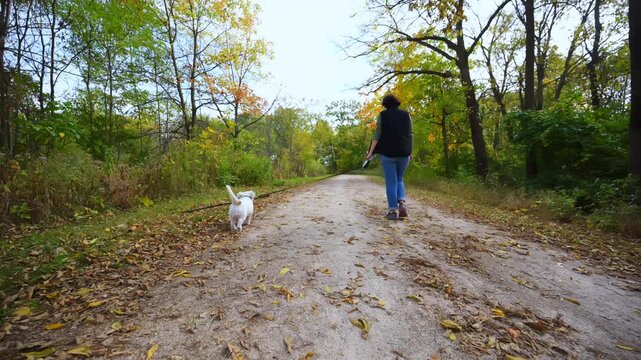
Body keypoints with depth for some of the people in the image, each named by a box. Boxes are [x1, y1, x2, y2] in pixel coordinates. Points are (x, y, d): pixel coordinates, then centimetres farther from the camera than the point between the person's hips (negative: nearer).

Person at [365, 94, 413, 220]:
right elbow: (410, 134, 7)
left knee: (391, 182, 4)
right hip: (404, 153, 3)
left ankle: (393, 211, 4)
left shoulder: (383, 115, 0)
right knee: (399, 179, 19)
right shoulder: (406, 114, 8)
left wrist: (371, 152, -6)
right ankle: (402, 203, -1)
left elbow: (377, 135, -7)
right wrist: (410, 151, 16)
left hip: (388, 153, -3)